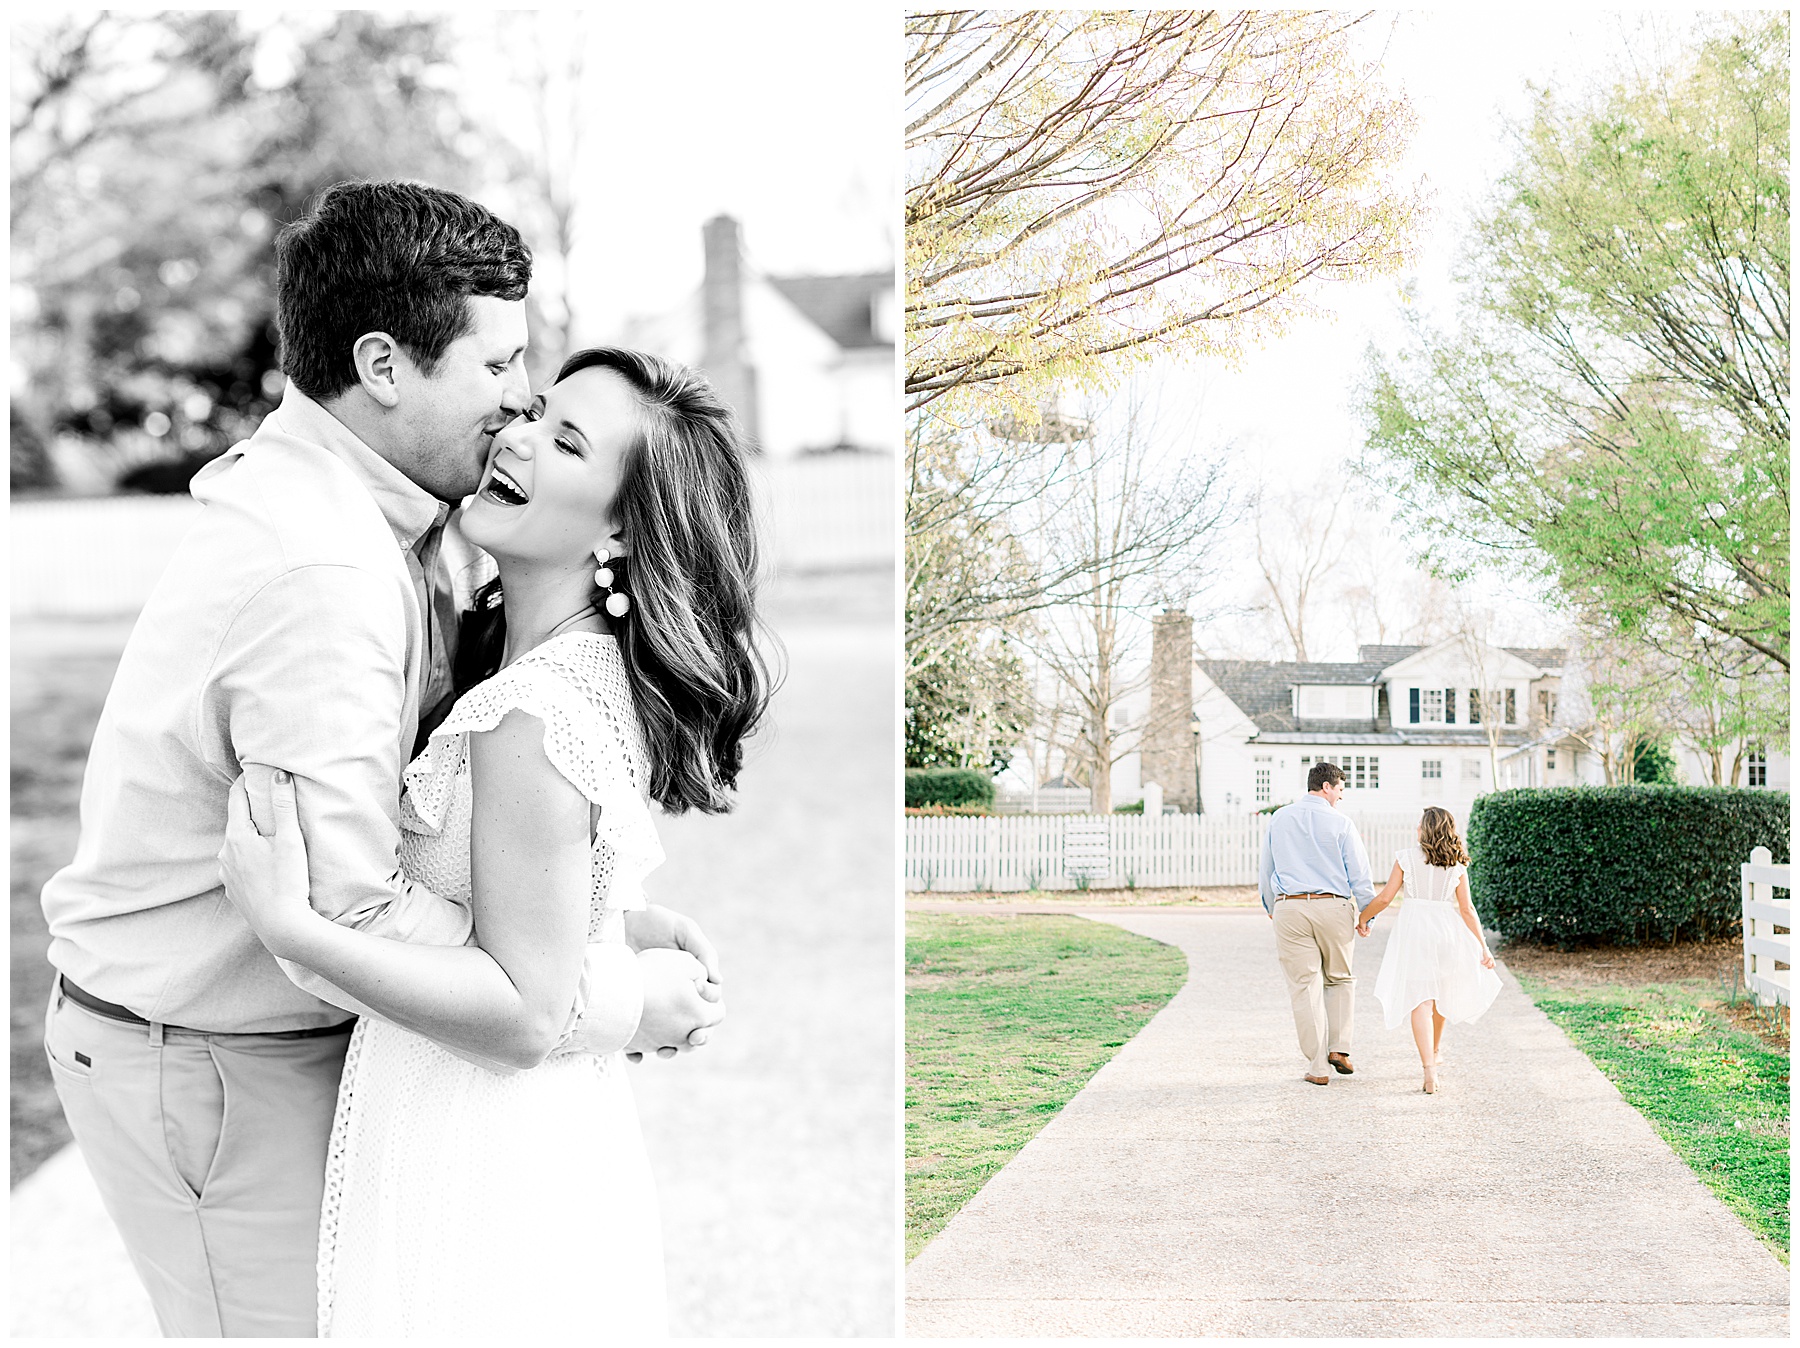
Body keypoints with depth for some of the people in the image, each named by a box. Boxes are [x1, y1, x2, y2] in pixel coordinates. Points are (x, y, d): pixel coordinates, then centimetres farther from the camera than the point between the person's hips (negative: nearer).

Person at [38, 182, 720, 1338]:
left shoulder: (383, 524, 4)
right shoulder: (318, 574, -29)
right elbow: (350, 921, -31)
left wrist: (616, 923, -3)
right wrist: (616, 997, -23)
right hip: (203, 1061, -10)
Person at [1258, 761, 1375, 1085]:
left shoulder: (1279, 819, 9)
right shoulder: (1340, 823, -2)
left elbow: (1266, 871, 15)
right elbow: (1359, 874, -2)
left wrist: (1271, 910, 25)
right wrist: (1367, 913, 9)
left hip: (1289, 907, 2)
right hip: (1333, 906, -2)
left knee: (1305, 986, 3)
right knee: (1340, 979, 19)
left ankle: (1318, 1067, 2)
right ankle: (1339, 1048, 8)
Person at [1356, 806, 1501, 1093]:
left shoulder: (1406, 857, -3)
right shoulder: (1457, 865, 4)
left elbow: (1384, 898, -3)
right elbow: (1467, 909, 3)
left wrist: (1363, 919, 14)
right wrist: (1483, 948, 8)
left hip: (1413, 930, -3)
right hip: (1447, 930, 3)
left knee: (1420, 999, -5)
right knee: (1441, 991, 25)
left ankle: (1430, 1072, -17)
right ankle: (1435, 1050, 45)